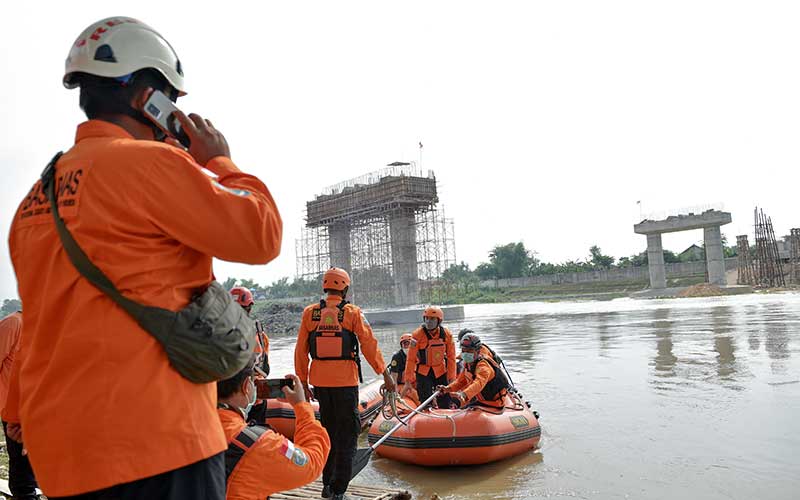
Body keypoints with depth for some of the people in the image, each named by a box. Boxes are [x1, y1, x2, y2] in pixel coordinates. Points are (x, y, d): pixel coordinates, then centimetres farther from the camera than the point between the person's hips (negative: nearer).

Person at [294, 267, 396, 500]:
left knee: (328, 431, 18)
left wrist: (303, 382, 12)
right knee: (347, 435, 6)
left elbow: (301, 351, 4)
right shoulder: (353, 313, -5)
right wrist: (386, 375, 2)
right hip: (345, 382, -4)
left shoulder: (309, 313, 2)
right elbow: (370, 346, -6)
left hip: (320, 382, 4)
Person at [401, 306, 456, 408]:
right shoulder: (417, 335, -17)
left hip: (441, 371, 3)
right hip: (423, 372, -3)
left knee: (445, 404, 8)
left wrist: (452, 379, -5)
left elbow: (451, 358, -2)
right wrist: (408, 382, -16)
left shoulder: (446, 334, -8)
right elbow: (411, 359, -15)